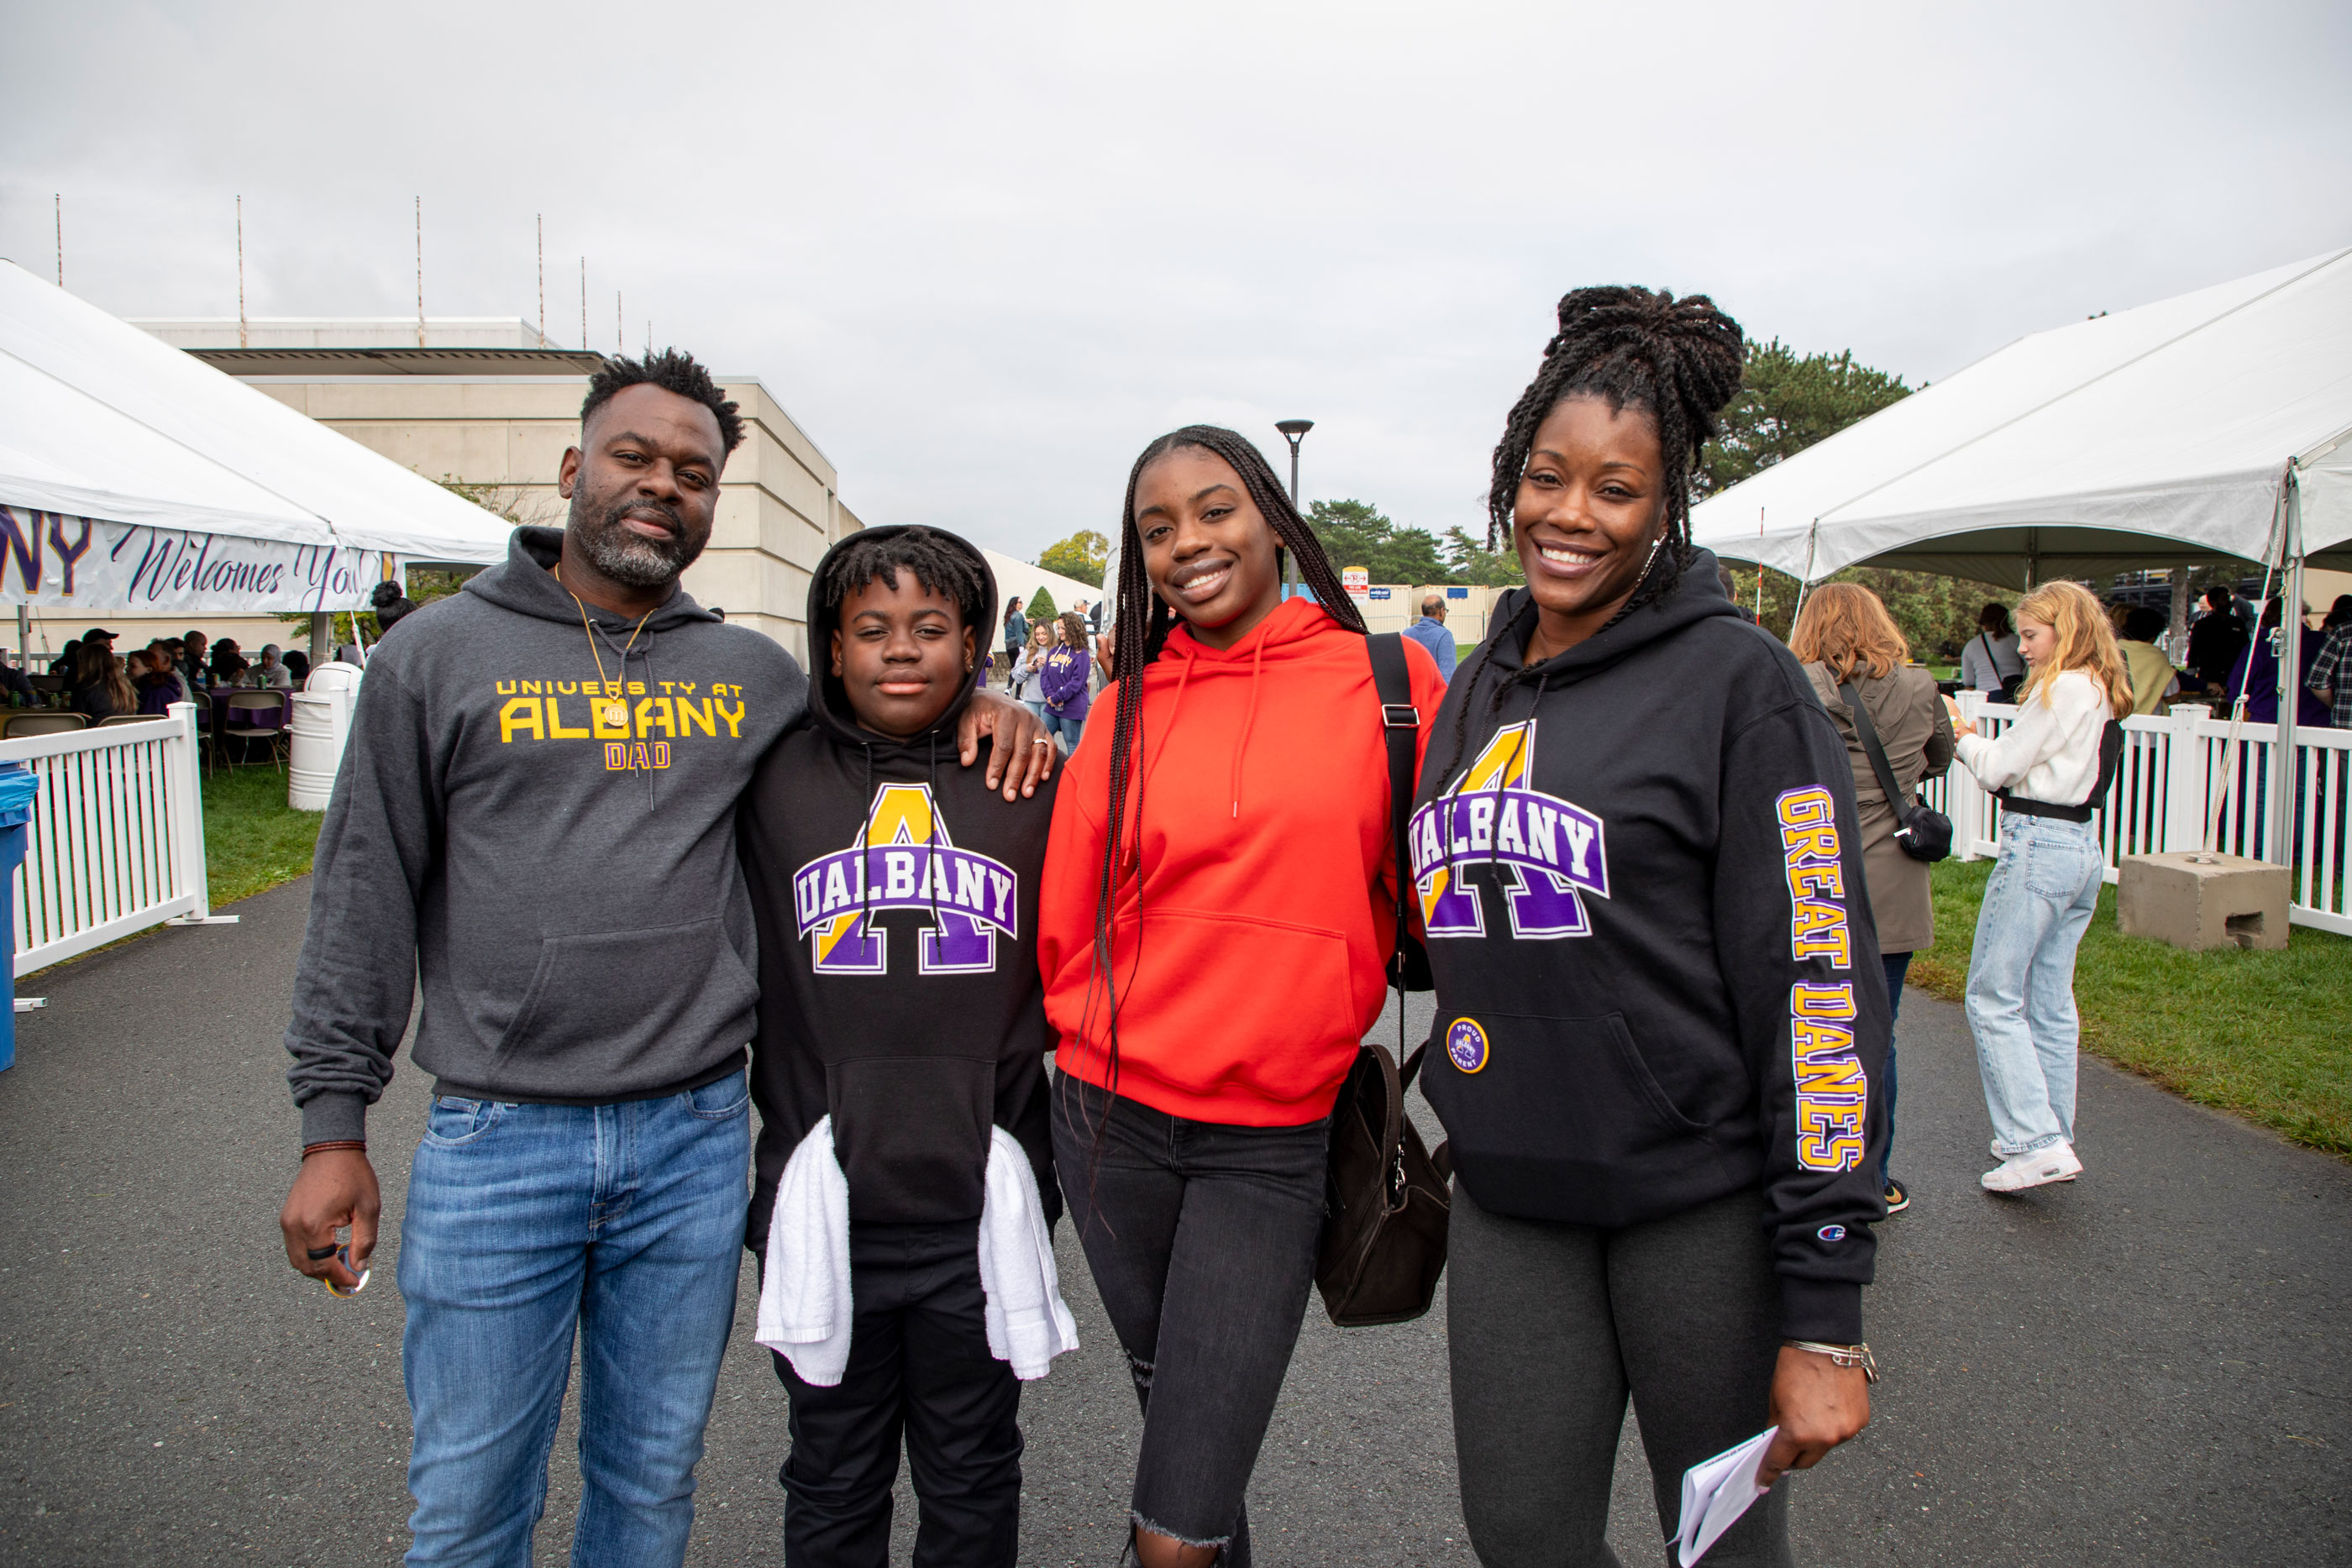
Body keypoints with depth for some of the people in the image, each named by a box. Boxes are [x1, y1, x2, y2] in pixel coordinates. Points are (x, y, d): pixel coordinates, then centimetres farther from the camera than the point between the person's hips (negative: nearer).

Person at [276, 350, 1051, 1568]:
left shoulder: (755, 674, 7)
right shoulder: (442, 655, 0)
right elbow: (364, 898, 1)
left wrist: (976, 699, 2)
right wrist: (333, 1123, -3)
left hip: (698, 1138, 2)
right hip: (495, 1142, -2)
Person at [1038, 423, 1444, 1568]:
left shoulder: (1386, 681, -4)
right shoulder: (1132, 708, 2)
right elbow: (1069, 914, 8)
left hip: (1272, 1141, -3)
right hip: (1112, 1114, 3)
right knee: (1170, 1406, 22)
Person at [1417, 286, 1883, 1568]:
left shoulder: (1738, 681, -9)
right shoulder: (1476, 691, 8)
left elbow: (1821, 986, -13)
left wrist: (1824, 1314, -14)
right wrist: (1457, 1112, 17)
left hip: (1703, 1206, -4)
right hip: (1508, 1201, 5)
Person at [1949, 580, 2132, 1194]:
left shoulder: (2061, 688, -14)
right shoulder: (2100, 693, 14)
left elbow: (2000, 769, -10)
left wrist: (1963, 736, 6)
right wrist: (1982, 742, 4)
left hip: (2037, 845, -10)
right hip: (2083, 849, 10)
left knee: (1993, 998, -4)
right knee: (2051, 1005, 14)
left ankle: (2037, 1142, -8)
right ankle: (2053, 1138, 21)